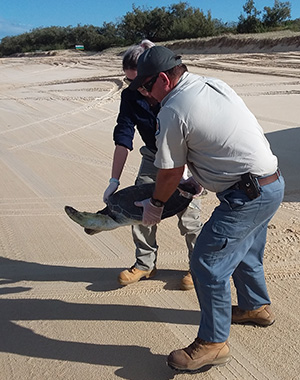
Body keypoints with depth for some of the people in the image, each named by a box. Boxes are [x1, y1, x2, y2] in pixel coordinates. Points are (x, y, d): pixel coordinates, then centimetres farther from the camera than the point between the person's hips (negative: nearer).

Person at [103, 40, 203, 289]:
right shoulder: (130, 96, -13)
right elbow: (123, 138, -16)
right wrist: (115, 180, -21)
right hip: (153, 156, 5)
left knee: (188, 214, -4)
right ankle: (145, 263, 17)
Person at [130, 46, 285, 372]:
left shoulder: (172, 112, -15)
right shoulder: (216, 84, 11)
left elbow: (170, 173, -7)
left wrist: (155, 205, 11)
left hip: (248, 195, -10)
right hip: (272, 183, 10)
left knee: (208, 262, -2)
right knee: (242, 251, 27)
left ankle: (213, 342, 13)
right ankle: (256, 307, 48)